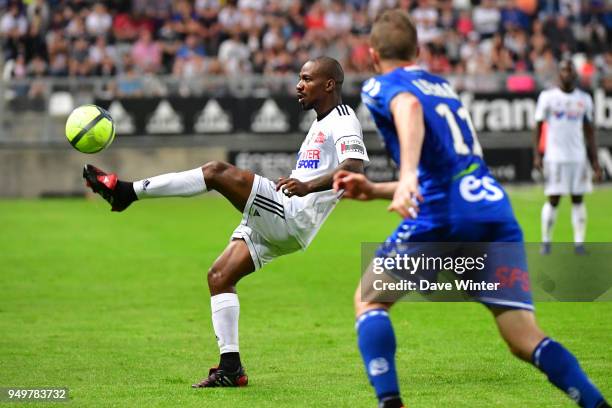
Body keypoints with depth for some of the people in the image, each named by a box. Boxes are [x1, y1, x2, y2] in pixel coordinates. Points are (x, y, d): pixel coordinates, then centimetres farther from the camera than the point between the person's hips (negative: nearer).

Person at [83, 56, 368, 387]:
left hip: (292, 218, -10)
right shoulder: (320, 123, 26)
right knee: (219, 276, 5)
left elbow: (355, 167, -23)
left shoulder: (342, 119, -5)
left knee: (218, 172, -22)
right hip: (283, 227, 10)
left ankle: (127, 192, -22)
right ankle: (230, 368, 5)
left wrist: (307, 186, -35)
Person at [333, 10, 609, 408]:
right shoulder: (443, 86, 30)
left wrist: (407, 176, -31)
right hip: (496, 210, 5)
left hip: (442, 215, -5)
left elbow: (409, 108, -16)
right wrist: (374, 190, 37)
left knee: (369, 301, 15)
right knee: (526, 339, 1)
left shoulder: (382, 86, 10)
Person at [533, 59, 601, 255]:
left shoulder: (584, 99, 9)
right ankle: (546, 241, 7)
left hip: (578, 156, 3)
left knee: (578, 199, 2)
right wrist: (537, 155, -7)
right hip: (555, 156, -3)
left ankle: (579, 242, 4)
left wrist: (595, 162, 10)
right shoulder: (548, 97, 0)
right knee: (553, 200, -3)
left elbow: (589, 131, 13)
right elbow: (538, 127, 2)